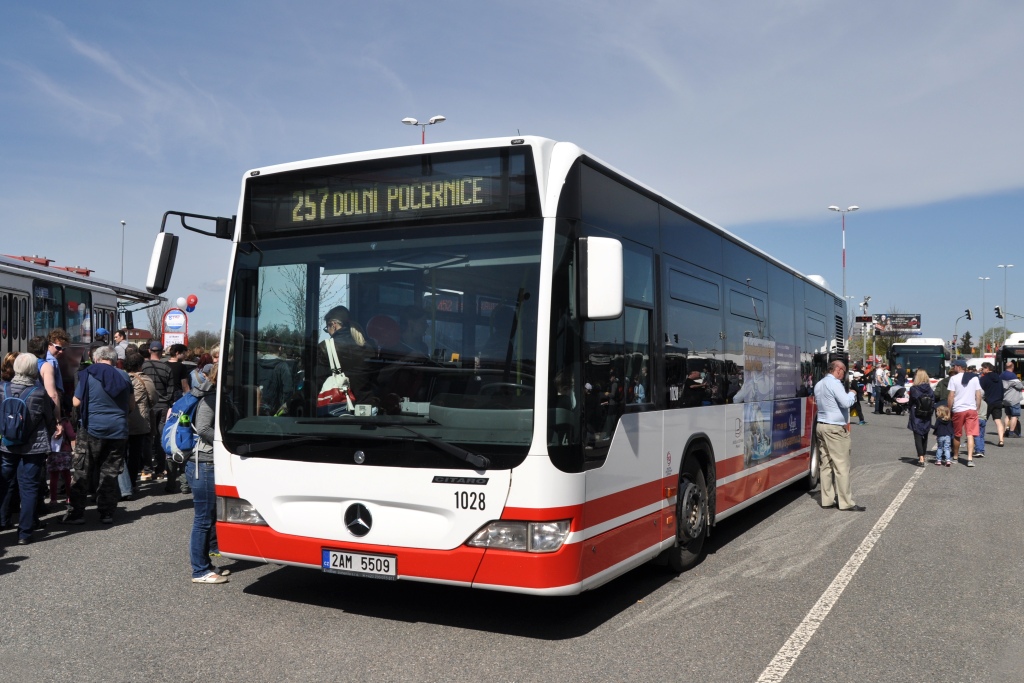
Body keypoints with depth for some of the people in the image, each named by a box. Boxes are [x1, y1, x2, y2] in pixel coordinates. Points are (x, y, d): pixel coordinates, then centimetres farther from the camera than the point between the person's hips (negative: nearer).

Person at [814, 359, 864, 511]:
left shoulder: (819, 384, 15)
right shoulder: (834, 383, -13)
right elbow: (846, 402, -22)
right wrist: (852, 394, -2)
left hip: (821, 426, 9)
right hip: (835, 429, -9)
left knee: (826, 464, 9)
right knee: (841, 465, -6)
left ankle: (827, 499, 11)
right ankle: (846, 502, -4)